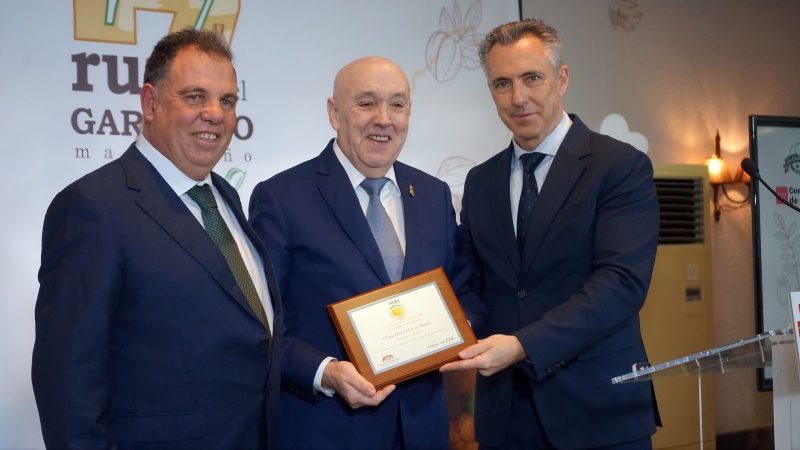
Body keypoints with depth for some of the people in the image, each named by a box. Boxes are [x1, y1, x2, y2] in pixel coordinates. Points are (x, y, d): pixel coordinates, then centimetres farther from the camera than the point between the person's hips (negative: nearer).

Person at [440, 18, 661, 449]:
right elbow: (473, 282, 12)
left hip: (598, 409, -4)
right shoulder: (480, 182, 10)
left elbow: (621, 282, -17)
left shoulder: (622, 166, -7)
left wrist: (524, 345, -26)